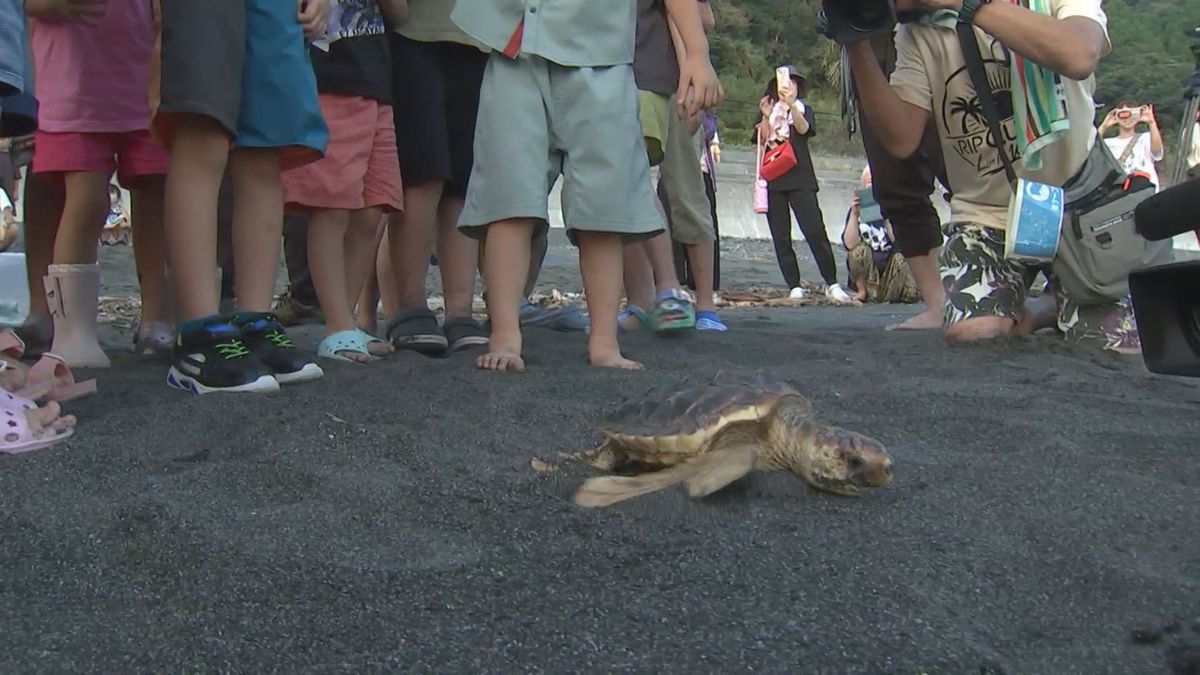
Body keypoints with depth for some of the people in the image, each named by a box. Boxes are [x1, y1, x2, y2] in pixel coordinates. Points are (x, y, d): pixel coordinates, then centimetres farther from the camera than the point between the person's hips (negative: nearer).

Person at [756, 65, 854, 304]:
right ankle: (794, 286, 3)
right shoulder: (768, 111, 17)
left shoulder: (804, 110, 12)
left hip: (800, 179, -2)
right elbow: (762, 142, 3)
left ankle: (832, 284, -11)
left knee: (815, 231, -12)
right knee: (780, 237, -1)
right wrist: (766, 117, -12)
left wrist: (792, 105, -27)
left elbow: (804, 128, -11)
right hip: (773, 180, 2)